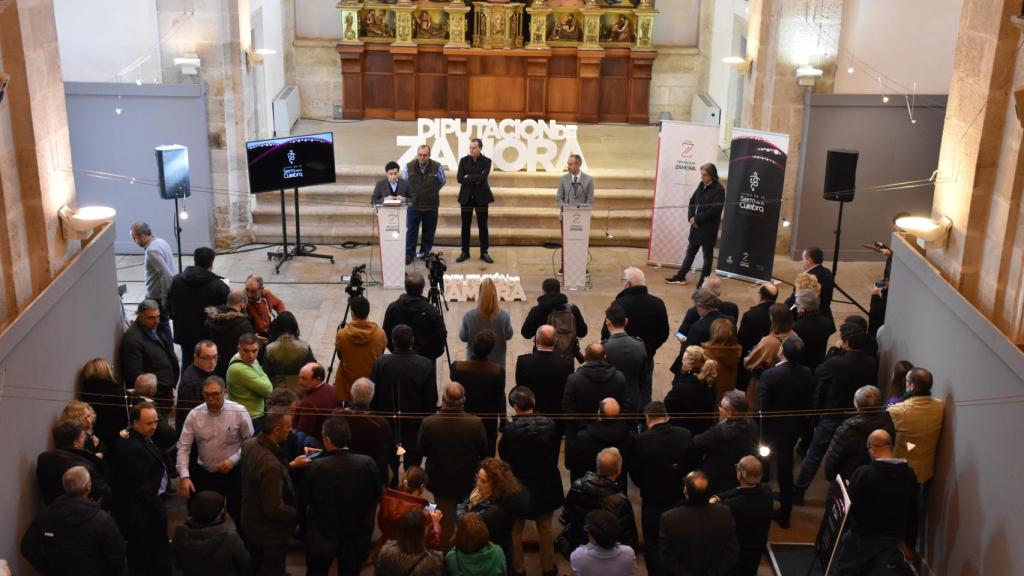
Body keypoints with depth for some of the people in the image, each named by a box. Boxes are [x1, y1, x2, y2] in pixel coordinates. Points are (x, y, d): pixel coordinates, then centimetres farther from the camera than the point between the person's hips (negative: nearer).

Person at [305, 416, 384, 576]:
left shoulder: (316, 467, -22)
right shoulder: (368, 463, -19)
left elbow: (305, 499, -8)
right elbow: (378, 494, -4)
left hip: (322, 537, -1)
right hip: (357, 537, 1)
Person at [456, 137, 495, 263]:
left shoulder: (486, 161, -3)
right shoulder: (463, 160, 3)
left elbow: (482, 177, -18)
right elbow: (459, 178, -8)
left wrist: (468, 177, -11)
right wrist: (475, 180, -14)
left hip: (481, 197, -2)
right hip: (466, 197, 2)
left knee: (483, 226, 3)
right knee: (465, 226, 5)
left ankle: (484, 253, 11)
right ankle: (465, 252, 13)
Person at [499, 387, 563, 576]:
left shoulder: (511, 428, -23)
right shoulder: (549, 424, -15)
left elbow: (503, 455, -8)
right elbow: (555, 453, -2)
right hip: (545, 484, 3)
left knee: (516, 530, 18)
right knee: (545, 529, 20)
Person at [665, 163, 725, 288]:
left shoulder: (718, 189, -15)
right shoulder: (702, 185, 7)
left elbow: (714, 210, -21)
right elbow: (692, 201, 11)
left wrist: (697, 219, -18)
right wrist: (691, 217, -5)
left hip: (709, 228, -7)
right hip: (696, 225, 7)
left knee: (707, 254, 6)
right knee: (690, 251, 14)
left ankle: (704, 281, 15)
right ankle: (680, 277, 22)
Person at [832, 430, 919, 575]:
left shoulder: (864, 473, -24)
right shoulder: (909, 474, -6)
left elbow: (849, 505, -17)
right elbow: (913, 511, 2)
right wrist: (910, 542, 13)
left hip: (867, 534, -5)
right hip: (896, 536, 5)